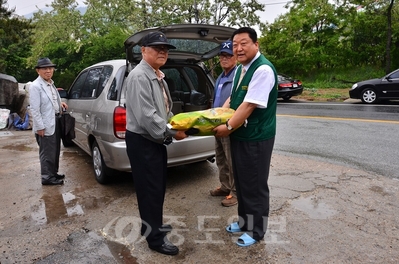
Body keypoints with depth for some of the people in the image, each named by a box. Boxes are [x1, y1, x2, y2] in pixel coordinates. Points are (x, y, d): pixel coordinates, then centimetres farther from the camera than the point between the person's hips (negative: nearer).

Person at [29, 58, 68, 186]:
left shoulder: (51, 84, 12)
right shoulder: (35, 86, -14)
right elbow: (34, 109, -17)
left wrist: (60, 104, 7)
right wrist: (40, 127, -19)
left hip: (56, 122, 9)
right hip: (45, 126, -9)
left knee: (55, 151, 17)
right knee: (47, 153, 1)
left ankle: (53, 173, 30)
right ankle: (47, 177, 12)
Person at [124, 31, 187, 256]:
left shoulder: (158, 76, 14)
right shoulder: (139, 76, -19)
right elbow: (146, 116, -27)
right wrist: (172, 132, -19)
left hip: (156, 140, 10)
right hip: (142, 141, -10)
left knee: (159, 187, 20)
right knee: (150, 189, 1)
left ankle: (154, 225, 40)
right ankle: (155, 237, 18)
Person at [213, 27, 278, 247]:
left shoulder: (263, 69, -20)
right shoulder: (240, 69, 9)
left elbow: (249, 105, -25)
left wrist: (228, 127, -17)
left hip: (256, 138, -9)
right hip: (239, 135, 9)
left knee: (255, 186, 6)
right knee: (241, 182, 20)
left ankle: (256, 231, 26)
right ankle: (244, 221, 40)